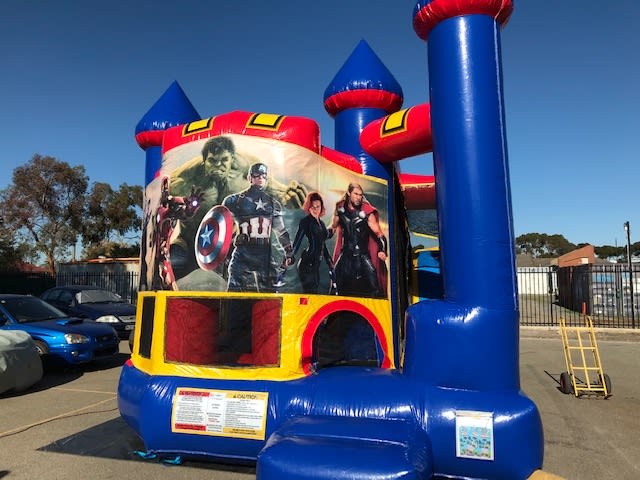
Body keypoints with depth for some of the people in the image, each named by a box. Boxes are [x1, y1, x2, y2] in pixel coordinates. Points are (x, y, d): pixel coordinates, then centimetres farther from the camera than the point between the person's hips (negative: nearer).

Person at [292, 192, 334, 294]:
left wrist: (330, 263, 22)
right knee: (311, 293, -11)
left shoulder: (321, 223, 16)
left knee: (314, 293, 10)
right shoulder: (306, 221, -5)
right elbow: (297, 240, -10)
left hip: (315, 264, 8)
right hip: (307, 264, -8)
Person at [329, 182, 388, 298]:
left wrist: (382, 249, -25)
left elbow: (378, 233, -10)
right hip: (346, 254, 3)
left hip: (363, 255, -3)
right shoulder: (340, 208, 1)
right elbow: (333, 227, 17)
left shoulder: (366, 212, -11)